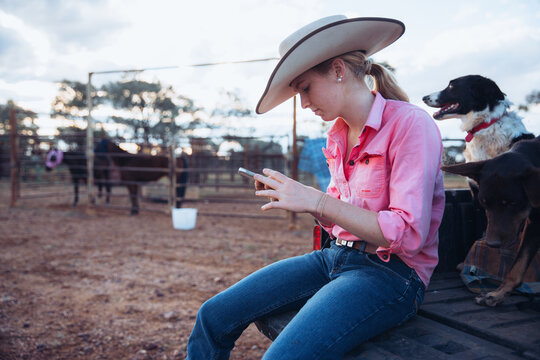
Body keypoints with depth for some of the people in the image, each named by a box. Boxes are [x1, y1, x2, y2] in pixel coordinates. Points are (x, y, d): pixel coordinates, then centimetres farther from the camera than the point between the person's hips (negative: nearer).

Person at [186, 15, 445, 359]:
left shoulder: (410, 124, -14)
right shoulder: (339, 135, 11)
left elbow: (408, 234, -20)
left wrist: (316, 201, -22)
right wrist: (288, 195, -1)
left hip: (391, 272, -7)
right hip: (337, 257, 7)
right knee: (214, 316, -3)